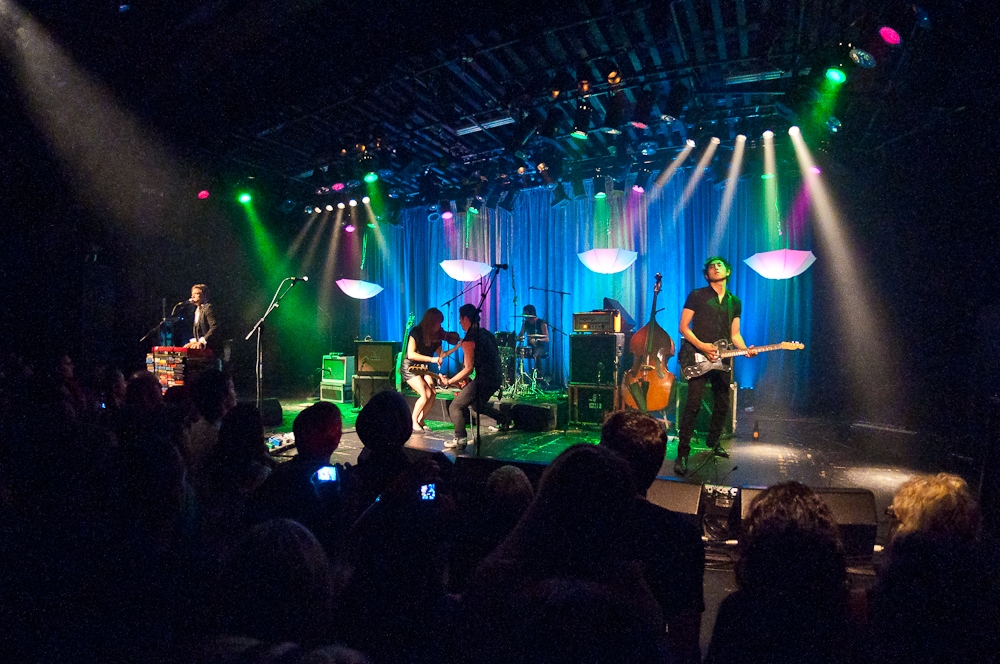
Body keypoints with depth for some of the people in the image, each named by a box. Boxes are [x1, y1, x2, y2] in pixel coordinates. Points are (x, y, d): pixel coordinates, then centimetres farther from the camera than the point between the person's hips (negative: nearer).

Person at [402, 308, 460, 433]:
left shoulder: (436, 335, -3)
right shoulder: (416, 332, -20)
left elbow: (440, 354, 4)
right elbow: (411, 354, -27)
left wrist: (457, 347, -6)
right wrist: (431, 359, -32)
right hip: (410, 367, -6)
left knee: (432, 395, -7)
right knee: (425, 395, -19)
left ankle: (420, 420, 10)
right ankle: (413, 422, -2)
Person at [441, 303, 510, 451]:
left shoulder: (469, 340, -14)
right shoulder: (486, 333, 12)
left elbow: (468, 369, -18)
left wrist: (449, 382, -11)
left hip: (483, 380, -9)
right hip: (496, 378, 9)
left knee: (455, 407, -3)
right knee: (478, 404, 33)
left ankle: (460, 440, -11)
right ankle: (504, 420, 35)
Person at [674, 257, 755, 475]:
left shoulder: (735, 302, 14)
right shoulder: (696, 295, -1)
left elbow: (734, 334, 15)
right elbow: (684, 327, -4)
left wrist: (745, 349, -5)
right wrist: (702, 346, -16)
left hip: (722, 359, 6)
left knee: (722, 404, 13)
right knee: (693, 404, -14)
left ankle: (713, 442, 35)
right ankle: (682, 453, -9)